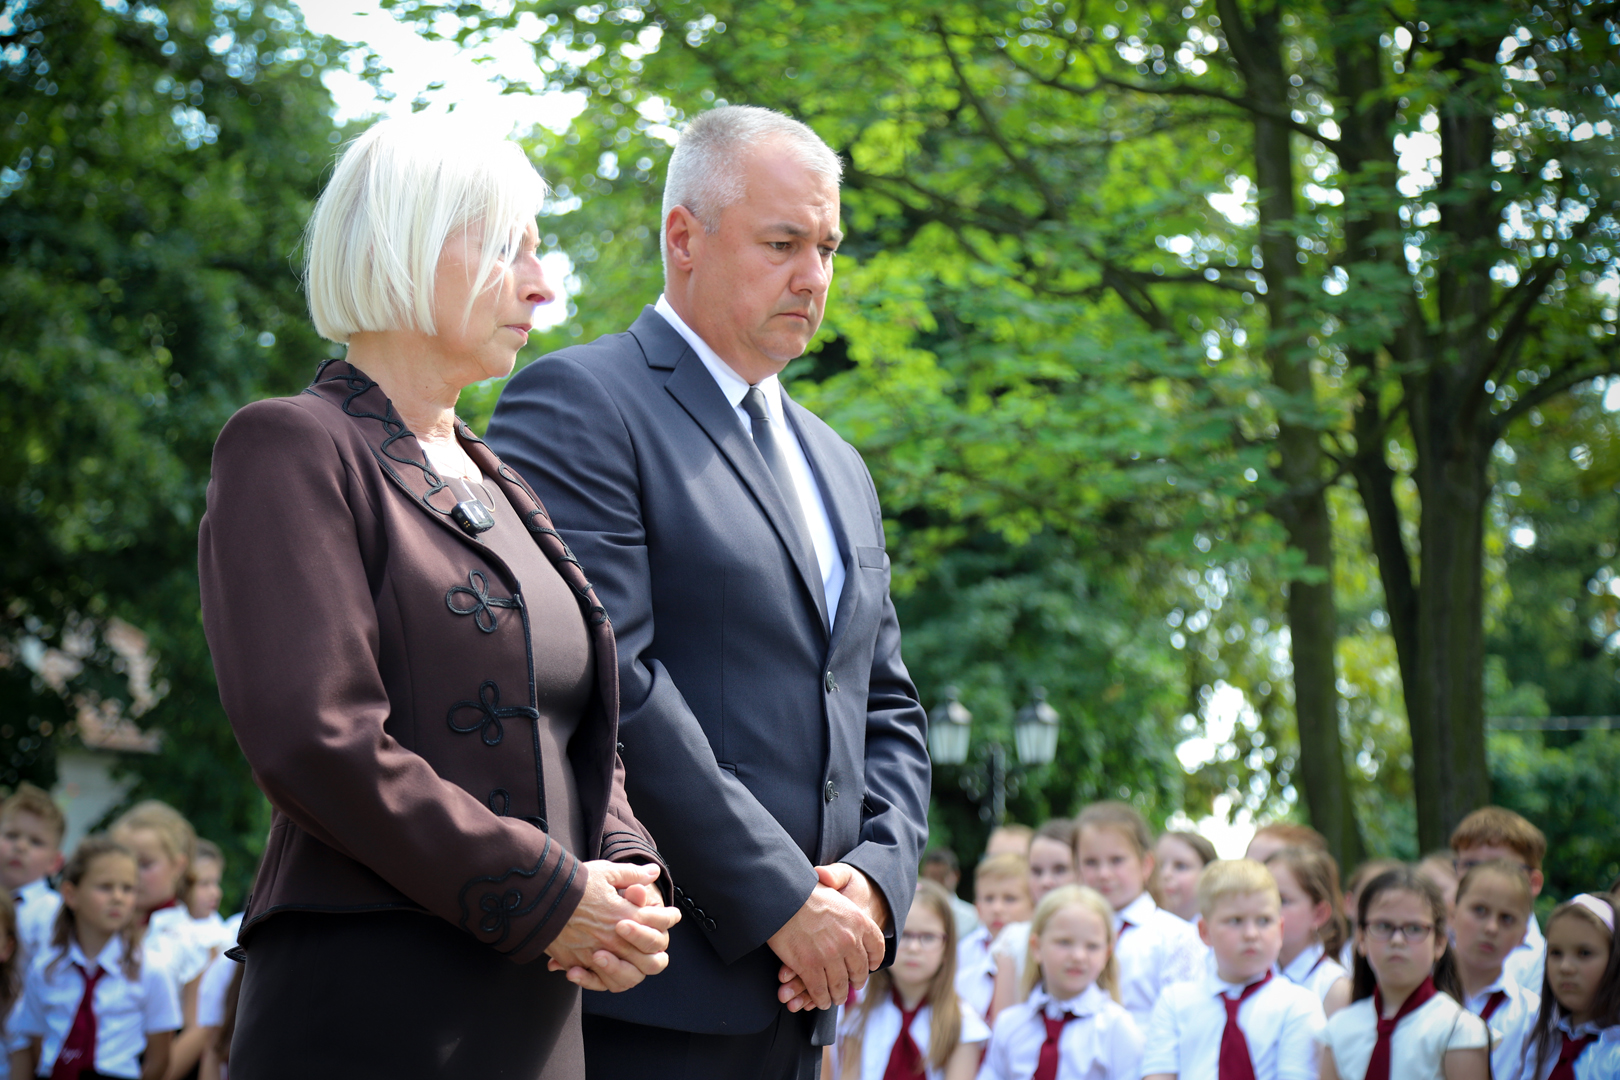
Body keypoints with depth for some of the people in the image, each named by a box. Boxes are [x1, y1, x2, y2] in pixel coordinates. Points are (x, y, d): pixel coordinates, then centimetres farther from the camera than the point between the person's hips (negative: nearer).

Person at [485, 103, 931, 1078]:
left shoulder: (839, 467, 21)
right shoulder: (577, 405, -5)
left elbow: (888, 710, 20)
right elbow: (604, 684, -15)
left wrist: (876, 878, 0)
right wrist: (782, 901, -15)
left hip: (797, 996, 7)